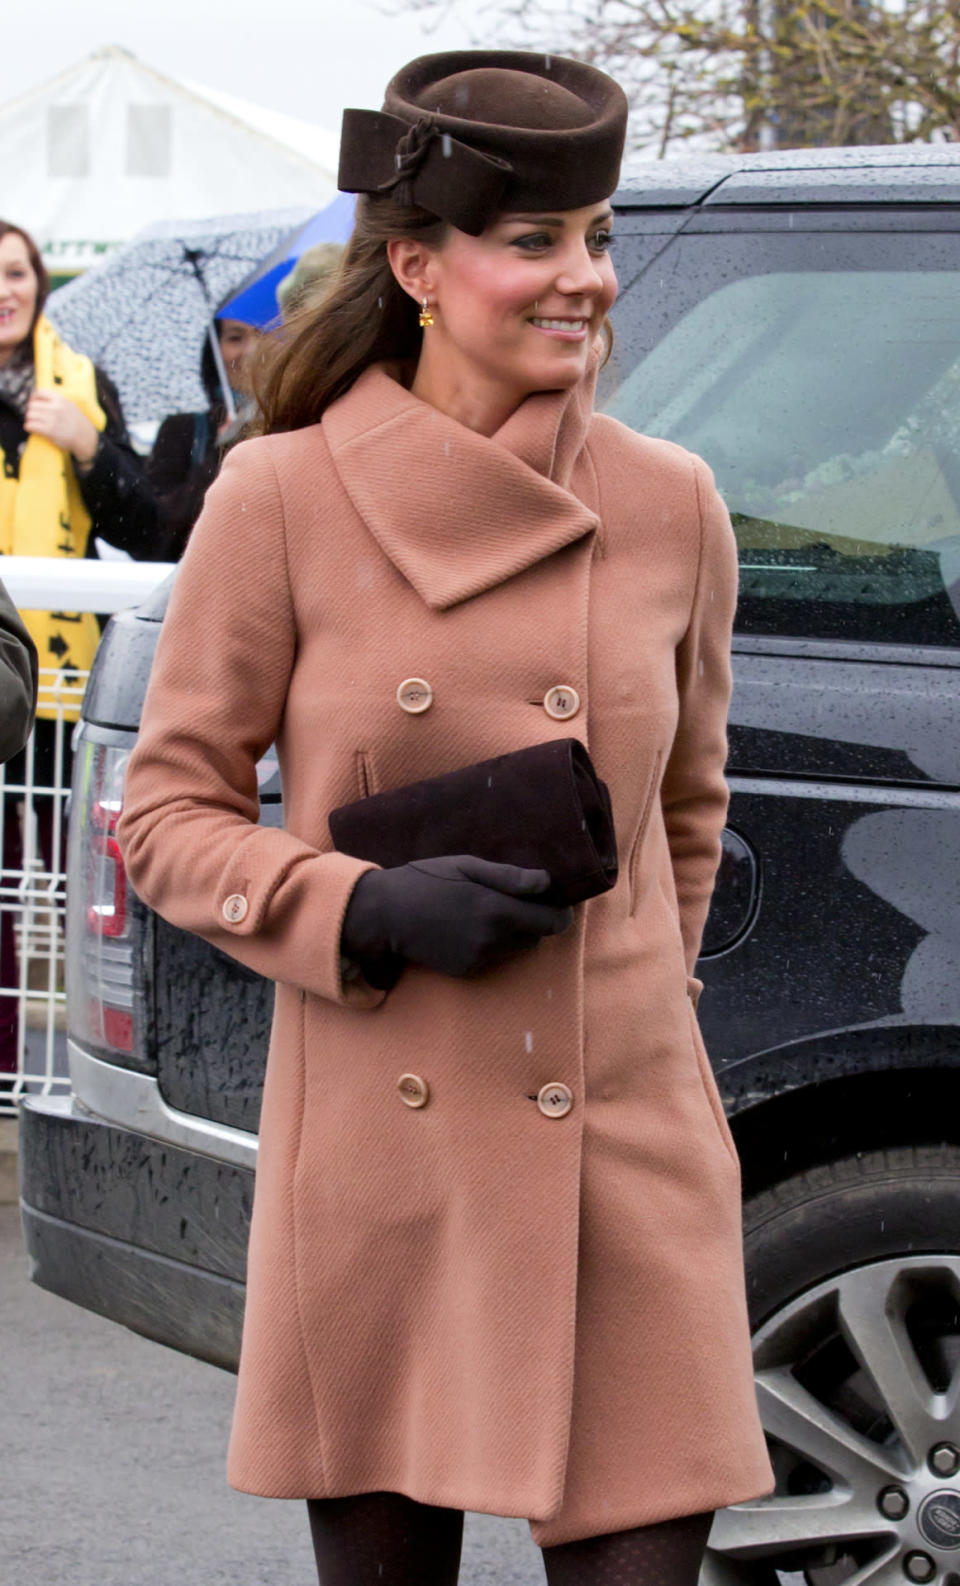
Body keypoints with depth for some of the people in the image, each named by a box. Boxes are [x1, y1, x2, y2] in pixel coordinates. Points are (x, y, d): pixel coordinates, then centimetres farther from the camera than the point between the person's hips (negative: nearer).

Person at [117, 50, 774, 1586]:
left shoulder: (671, 507, 4)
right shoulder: (282, 499, -4)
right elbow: (171, 810, 2)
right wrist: (365, 909, -14)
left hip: (626, 1154, 2)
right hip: (378, 1166, -1)